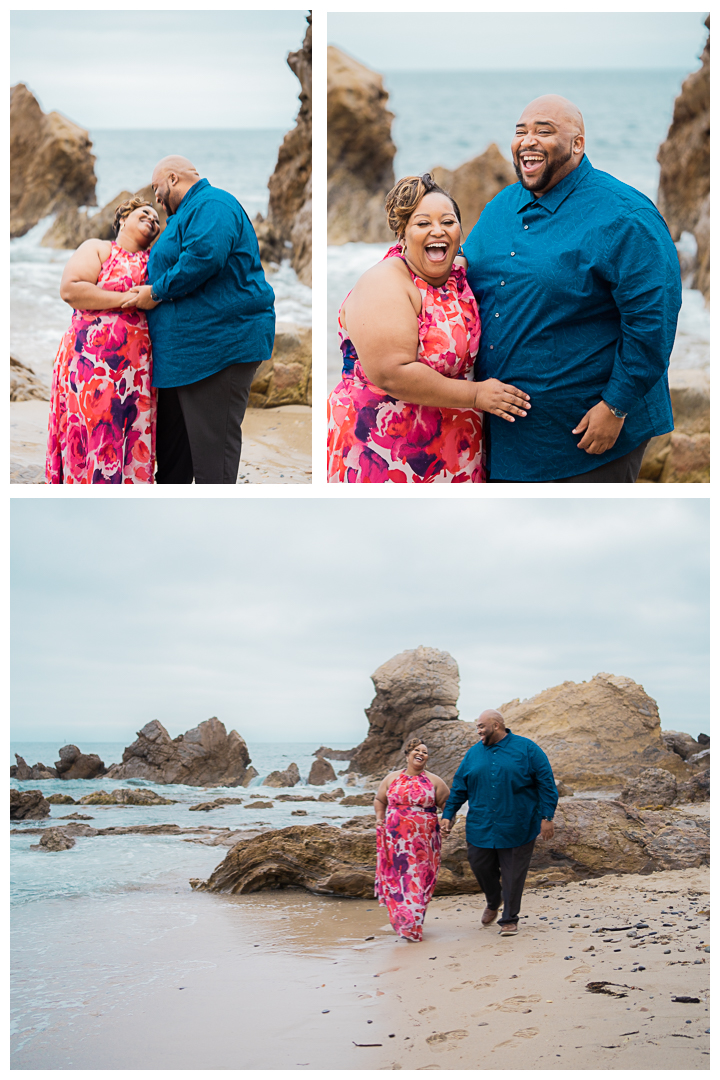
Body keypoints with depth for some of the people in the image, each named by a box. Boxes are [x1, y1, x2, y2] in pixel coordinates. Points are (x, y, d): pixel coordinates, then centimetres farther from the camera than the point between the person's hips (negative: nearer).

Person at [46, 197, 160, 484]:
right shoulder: (97, 249, 7)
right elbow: (70, 289, -8)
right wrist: (126, 300, -10)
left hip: (135, 370, 4)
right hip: (92, 361, -4)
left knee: (129, 445, 0)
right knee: (89, 436, -7)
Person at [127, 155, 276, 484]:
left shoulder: (212, 205, -11)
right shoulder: (188, 213, 24)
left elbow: (203, 257, -28)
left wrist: (157, 292, -18)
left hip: (219, 343, -11)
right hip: (183, 350, 12)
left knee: (213, 445, -7)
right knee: (173, 437, 17)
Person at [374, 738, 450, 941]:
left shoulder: (434, 781, 6)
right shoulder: (392, 778, 10)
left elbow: (447, 804, 10)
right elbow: (379, 800, 20)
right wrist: (379, 818, 5)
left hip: (423, 840, -1)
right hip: (395, 839, 1)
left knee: (419, 879, -4)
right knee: (396, 877, -2)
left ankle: (413, 925, 2)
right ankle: (400, 921, 12)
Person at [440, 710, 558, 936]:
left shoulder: (526, 749, -3)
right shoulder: (474, 754, 9)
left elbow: (546, 784, -4)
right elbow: (459, 787, 14)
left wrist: (546, 817, -9)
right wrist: (448, 815, 6)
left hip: (516, 828, -4)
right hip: (481, 828, 4)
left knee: (513, 875, 1)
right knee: (480, 867, 7)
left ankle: (509, 920, 16)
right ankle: (493, 903, 36)